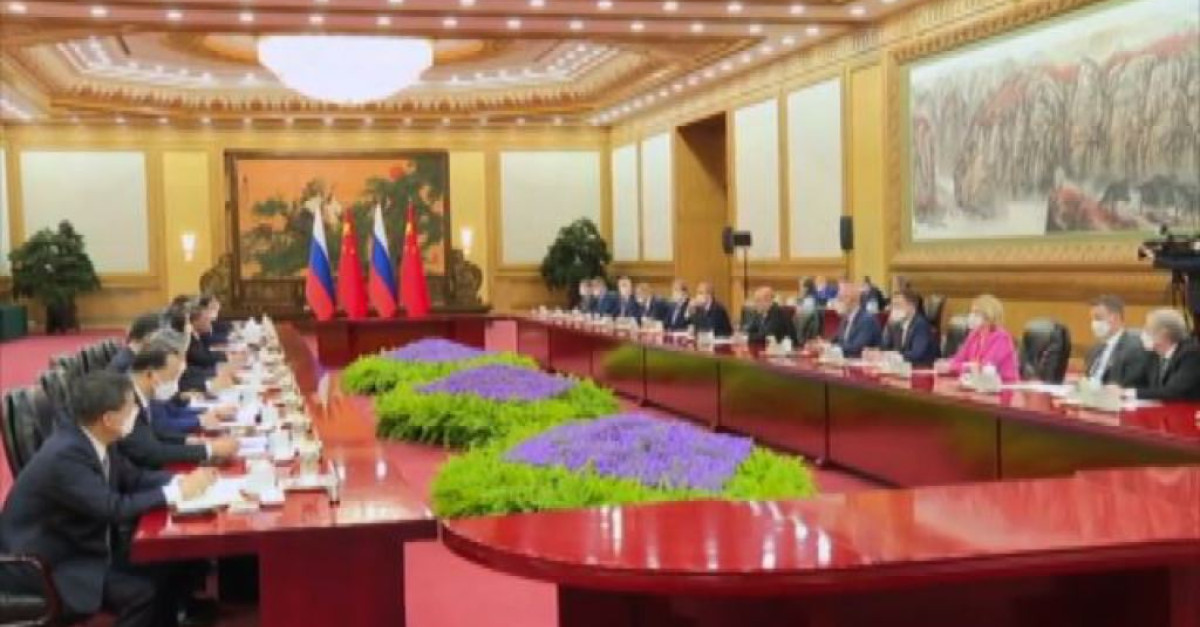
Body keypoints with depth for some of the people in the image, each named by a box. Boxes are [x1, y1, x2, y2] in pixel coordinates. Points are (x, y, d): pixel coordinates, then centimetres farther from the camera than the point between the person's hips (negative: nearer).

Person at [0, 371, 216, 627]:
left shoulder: (95, 440, -2)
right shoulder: (64, 455, -28)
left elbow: (131, 477, 10)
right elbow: (115, 509, -30)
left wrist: (179, 480, -7)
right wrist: (176, 492, -21)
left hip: (91, 545, 9)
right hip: (53, 566, -9)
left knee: (169, 569, -2)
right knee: (142, 591, -21)